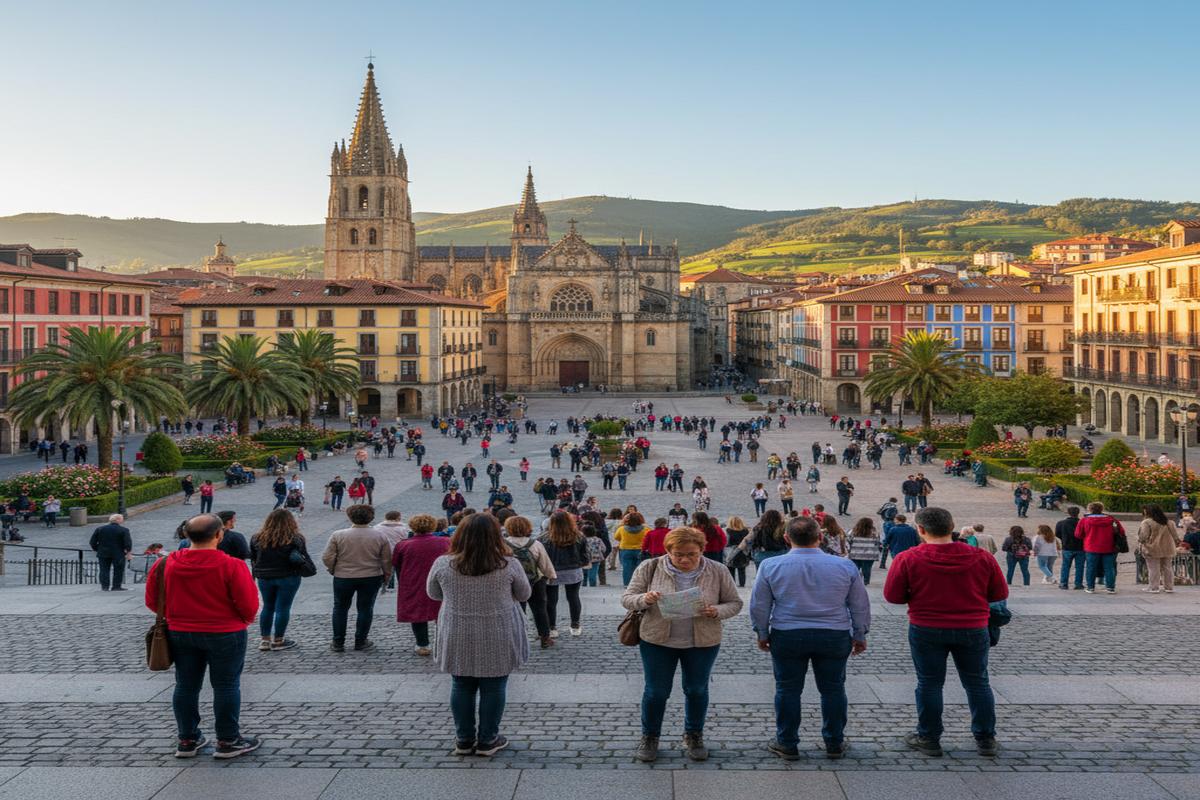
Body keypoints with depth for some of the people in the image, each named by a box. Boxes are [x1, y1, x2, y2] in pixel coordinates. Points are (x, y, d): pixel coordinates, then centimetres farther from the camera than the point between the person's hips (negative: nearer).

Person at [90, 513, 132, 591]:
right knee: (118, 570, 5)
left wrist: (98, 549, 17)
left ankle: (105, 586, 4)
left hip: (103, 553, 3)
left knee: (104, 570, 9)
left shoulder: (100, 529, 5)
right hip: (118, 554, -3)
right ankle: (116, 586, 4)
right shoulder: (124, 530, -7)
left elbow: (92, 542, 6)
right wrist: (129, 552, -1)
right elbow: (128, 543, -11)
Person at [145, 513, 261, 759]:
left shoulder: (166, 564, -5)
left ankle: (187, 740, 24)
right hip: (224, 635, -4)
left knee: (186, 686, 15)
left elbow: (153, 602, 5)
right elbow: (249, 606, -15)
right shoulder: (231, 566, -18)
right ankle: (228, 741, 14)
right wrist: (245, 620, 7)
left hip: (180, 634, 4)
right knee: (226, 687, 7)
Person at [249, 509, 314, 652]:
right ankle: (278, 641, 8)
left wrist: (256, 574, 13)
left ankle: (265, 640, 17)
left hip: (264, 578, 4)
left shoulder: (257, 538, 0)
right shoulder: (295, 539, -10)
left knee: (267, 607, 15)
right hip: (287, 578, -4)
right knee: (283, 608, 3)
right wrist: (311, 569, 4)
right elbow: (302, 558, -11)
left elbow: (253, 559, 5)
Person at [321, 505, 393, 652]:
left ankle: (338, 642, 16)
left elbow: (327, 558, -8)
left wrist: (333, 570, 10)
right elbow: (387, 561, -1)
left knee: (340, 608, 13)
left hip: (343, 578, 0)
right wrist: (386, 577, 12)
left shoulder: (338, 535, -9)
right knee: (365, 609, 10)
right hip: (371, 578, 0)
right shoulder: (380, 536, -5)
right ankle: (360, 642, 13)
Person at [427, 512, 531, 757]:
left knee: (461, 686, 15)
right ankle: (487, 741, 19)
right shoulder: (509, 565, -12)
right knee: (493, 688, 11)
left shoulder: (443, 564, -8)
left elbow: (433, 593, 8)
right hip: (497, 640, -2)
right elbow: (524, 595, 3)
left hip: (458, 639, 2)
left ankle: (464, 740, 23)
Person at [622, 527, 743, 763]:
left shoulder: (717, 572, -5)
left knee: (697, 690, 11)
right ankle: (649, 737, 26)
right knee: (656, 691, 5)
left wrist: (717, 612, -20)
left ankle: (694, 736, 32)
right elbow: (626, 598, -4)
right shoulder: (650, 568, -8)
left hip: (702, 643, 1)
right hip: (657, 641, -1)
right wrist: (644, 599, -26)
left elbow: (734, 603, 2)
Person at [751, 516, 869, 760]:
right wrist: (860, 635, 18)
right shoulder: (845, 566, -2)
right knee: (833, 689, 13)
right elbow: (860, 606, 6)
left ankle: (787, 744, 16)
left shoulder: (771, 566, -5)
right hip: (835, 637, 1)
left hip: (787, 637, -1)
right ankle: (834, 744, 22)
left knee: (788, 690, 10)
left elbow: (759, 606, 1)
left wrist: (762, 633, 14)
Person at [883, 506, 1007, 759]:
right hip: (973, 630, 2)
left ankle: (928, 739, 16)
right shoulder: (982, 558, -4)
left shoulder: (907, 559, -11)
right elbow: (1000, 594, 4)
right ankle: (986, 739, 21)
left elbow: (892, 596, -6)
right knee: (977, 683, 14)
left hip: (926, 631, -2)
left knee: (929, 684, 10)